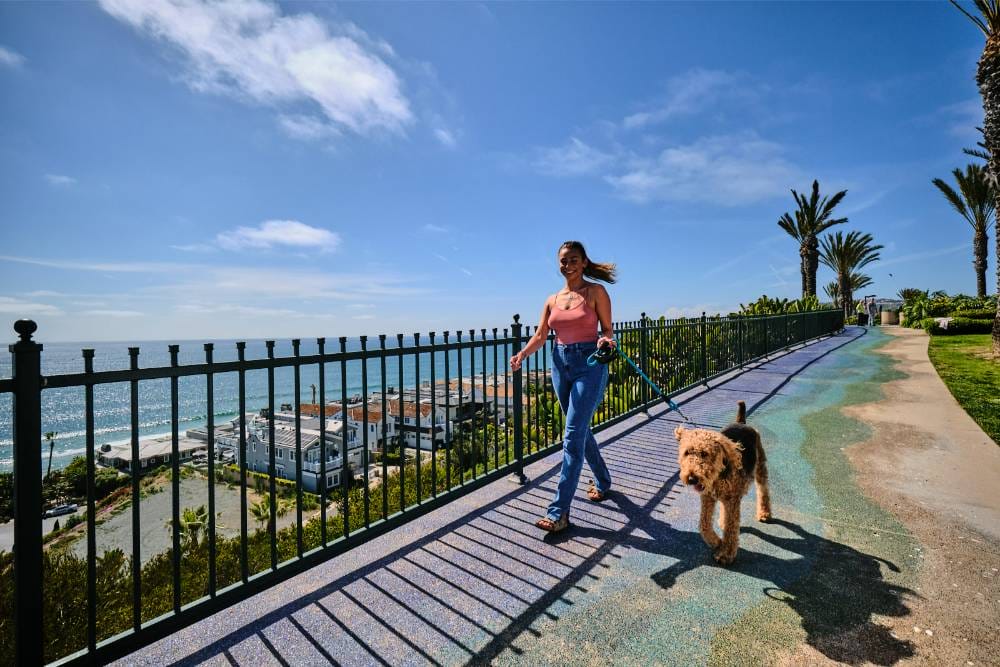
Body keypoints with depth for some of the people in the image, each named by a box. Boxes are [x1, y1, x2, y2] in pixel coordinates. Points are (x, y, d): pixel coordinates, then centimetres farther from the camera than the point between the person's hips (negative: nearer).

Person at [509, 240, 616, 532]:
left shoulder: (596, 292, -1)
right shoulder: (552, 300, 11)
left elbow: (607, 329, 0)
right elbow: (540, 336, 6)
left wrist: (607, 340, -23)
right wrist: (521, 355, -11)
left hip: (590, 364, -5)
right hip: (561, 365, 6)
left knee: (573, 436, -9)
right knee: (580, 431, 16)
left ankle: (559, 511, -2)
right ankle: (603, 481, 41)